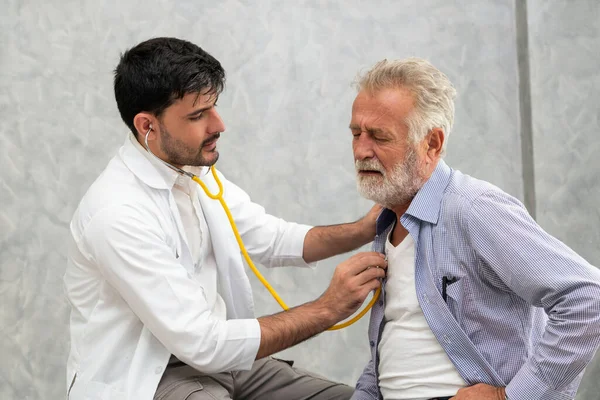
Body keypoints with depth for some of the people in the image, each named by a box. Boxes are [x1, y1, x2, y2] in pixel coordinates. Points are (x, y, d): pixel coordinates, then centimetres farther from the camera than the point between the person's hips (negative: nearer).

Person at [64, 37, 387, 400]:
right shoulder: (118, 214, -25)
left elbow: (273, 240, 9)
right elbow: (204, 344, -25)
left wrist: (364, 230, -9)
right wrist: (328, 309, -21)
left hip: (215, 355, 8)